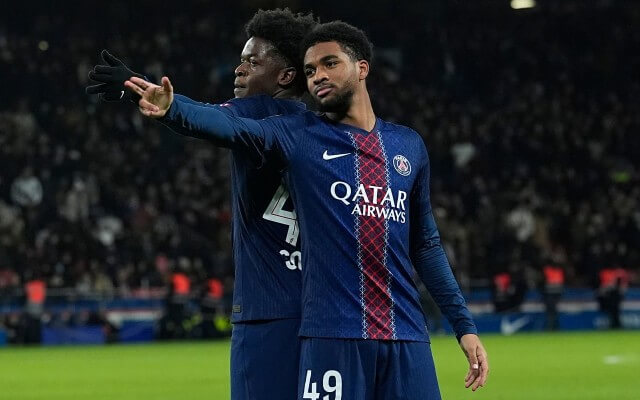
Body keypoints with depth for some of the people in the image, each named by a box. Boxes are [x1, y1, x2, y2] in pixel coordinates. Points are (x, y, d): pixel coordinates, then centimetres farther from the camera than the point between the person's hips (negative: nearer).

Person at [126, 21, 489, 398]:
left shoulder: (409, 145, 13)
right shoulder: (298, 136, 4)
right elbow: (231, 126, -15)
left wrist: (464, 325, 14)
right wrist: (172, 109, -35)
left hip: (407, 339, 3)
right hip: (332, 337, -3)